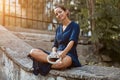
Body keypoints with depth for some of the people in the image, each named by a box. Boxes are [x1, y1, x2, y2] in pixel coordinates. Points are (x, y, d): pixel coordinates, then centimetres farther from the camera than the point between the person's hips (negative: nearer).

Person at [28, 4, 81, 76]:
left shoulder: (74, 26, 0)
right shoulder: (58, 28, 19)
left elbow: (72, 41, -16)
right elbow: (55, 45, 15)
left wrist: (64, 52, -34)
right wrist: (54, 53, -8)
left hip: (69, 55, -6)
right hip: (58, 55, 6)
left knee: (63, 62, -44)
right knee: (33, 52, -16)